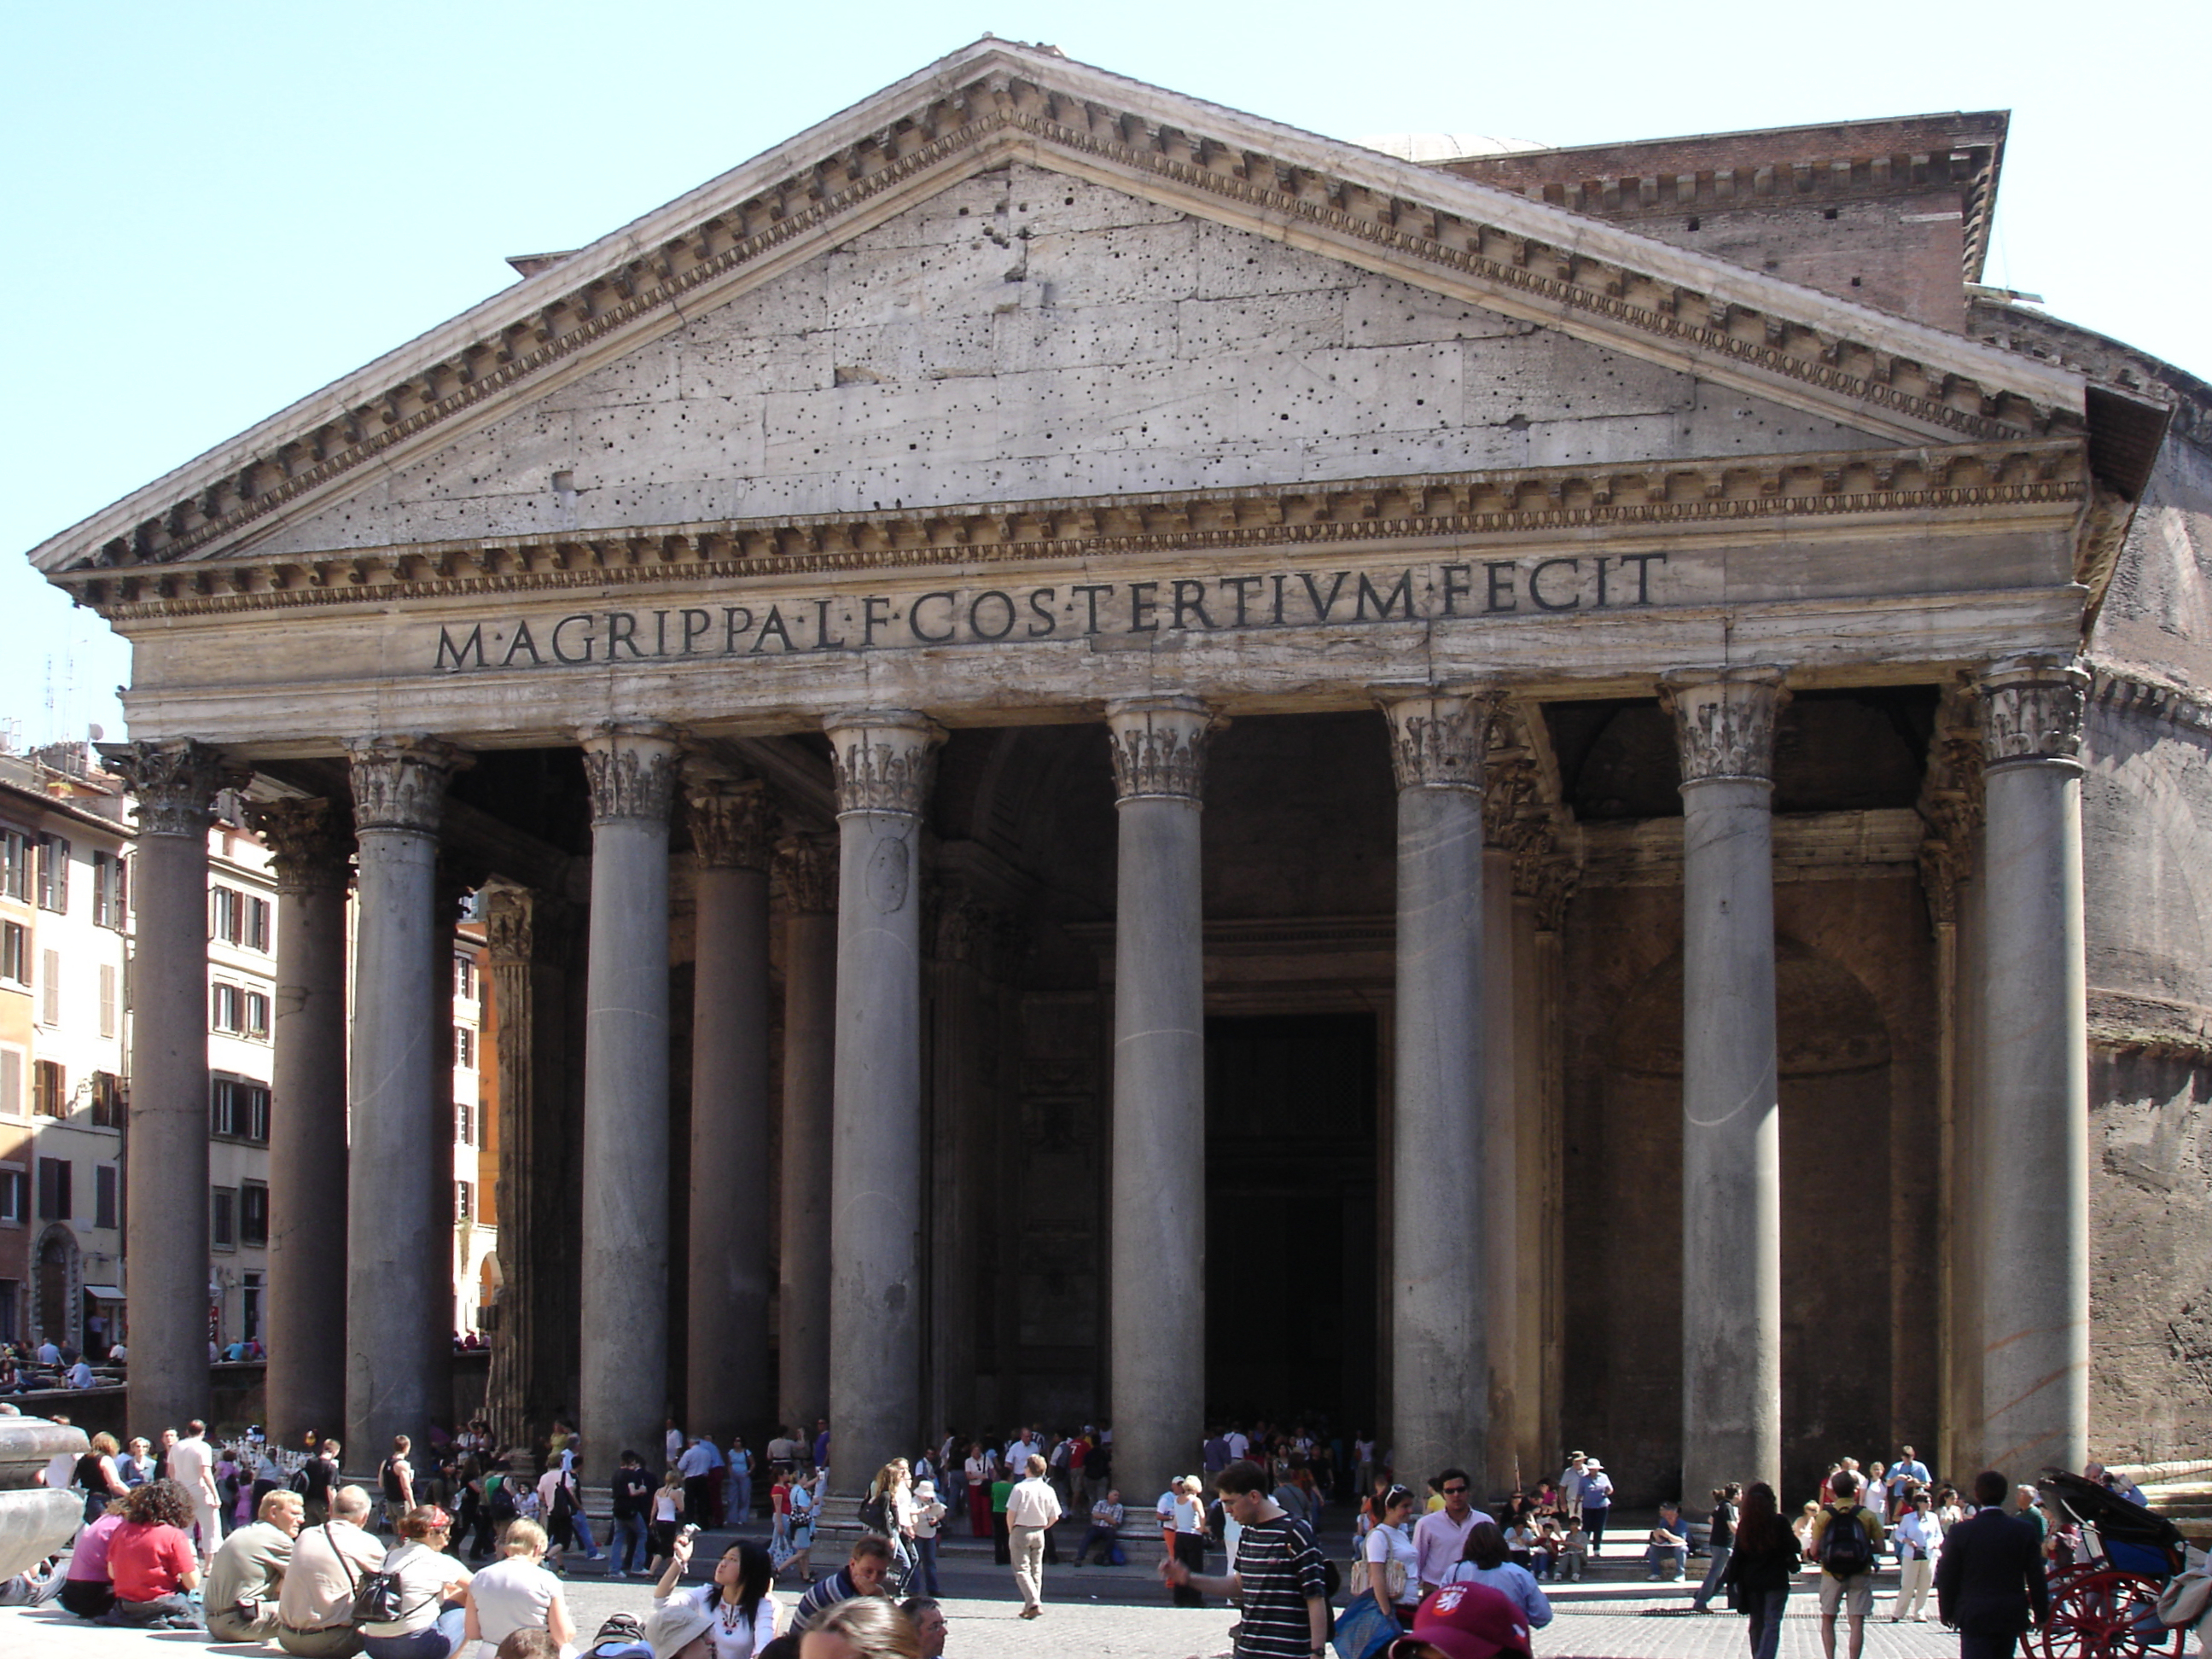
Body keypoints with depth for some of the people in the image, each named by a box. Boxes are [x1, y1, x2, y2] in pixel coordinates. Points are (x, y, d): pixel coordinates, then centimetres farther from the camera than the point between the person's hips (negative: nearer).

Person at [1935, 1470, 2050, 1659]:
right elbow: (2036, 1577, 1)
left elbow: (1946, 1578, -2)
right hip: (2012, 1616, 3)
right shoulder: (2024, 1530, -2)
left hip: (1974, 1616, -3)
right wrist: (2041, 1613, 10)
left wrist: (1947, 1612, 10)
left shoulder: (1960, 1532, -7)